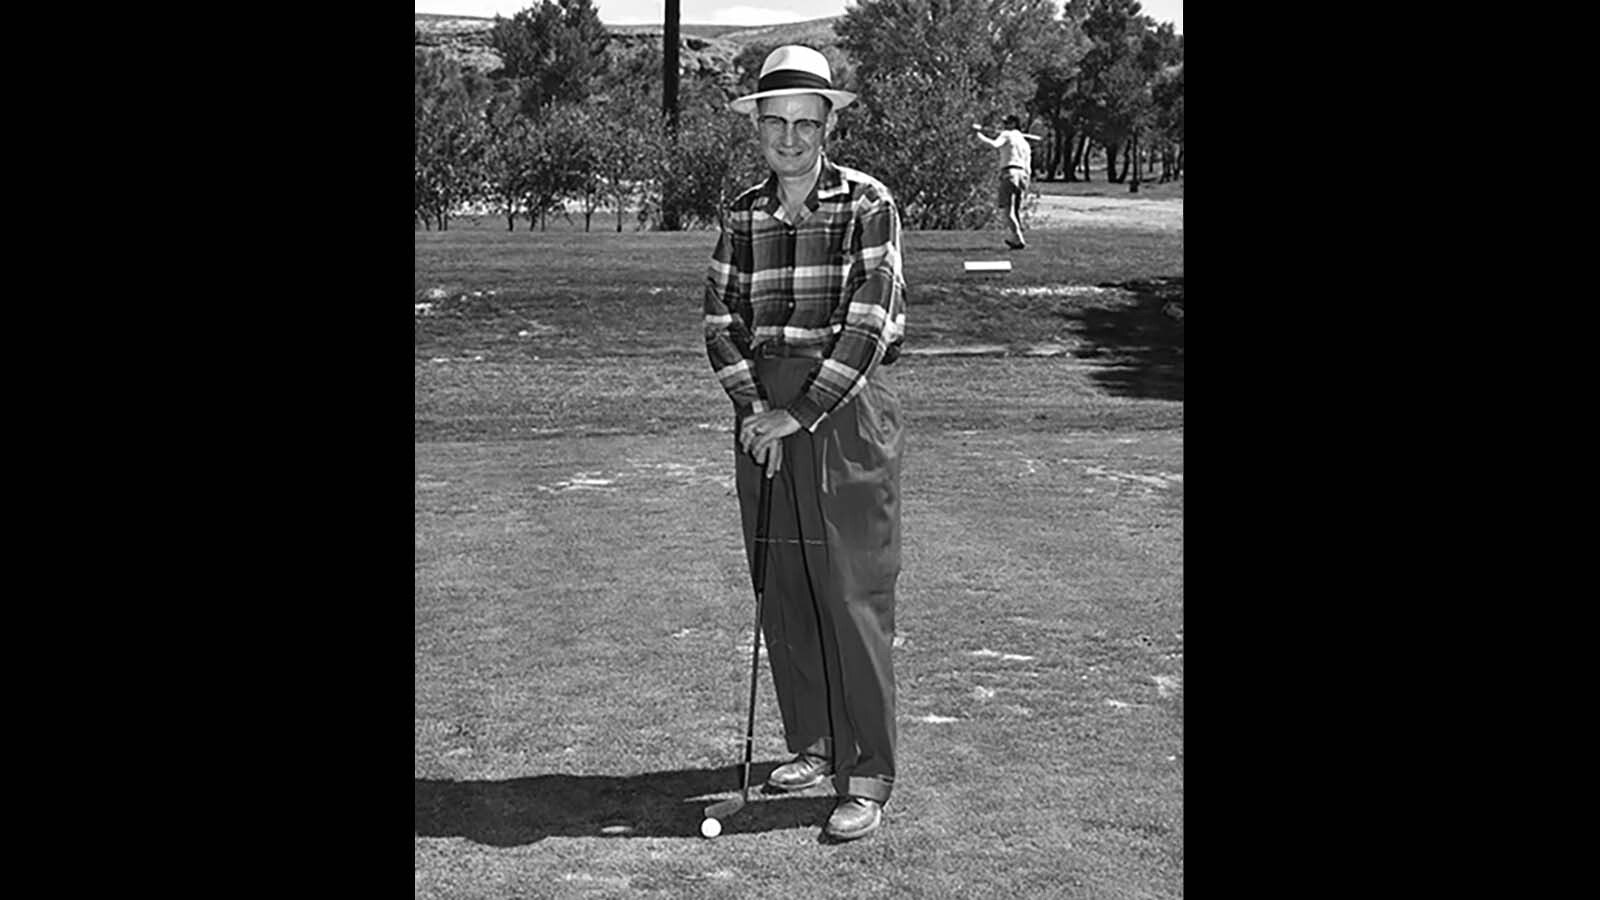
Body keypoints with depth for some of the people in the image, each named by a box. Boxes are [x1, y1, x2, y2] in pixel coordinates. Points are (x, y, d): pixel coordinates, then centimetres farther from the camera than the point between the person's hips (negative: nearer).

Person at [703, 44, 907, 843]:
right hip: (765, 415, 5)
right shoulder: (741, 216, 8)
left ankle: (867, 778, 1)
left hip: (846, 407, -5)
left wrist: (800, 415, -15)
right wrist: (751, 408, -10)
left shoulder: (868, 204, -6)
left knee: (853, 594, -5)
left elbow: (867, 326, -12)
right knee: (782, 591, 10)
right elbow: (720, 323, 6)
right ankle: (812, 745, 25)